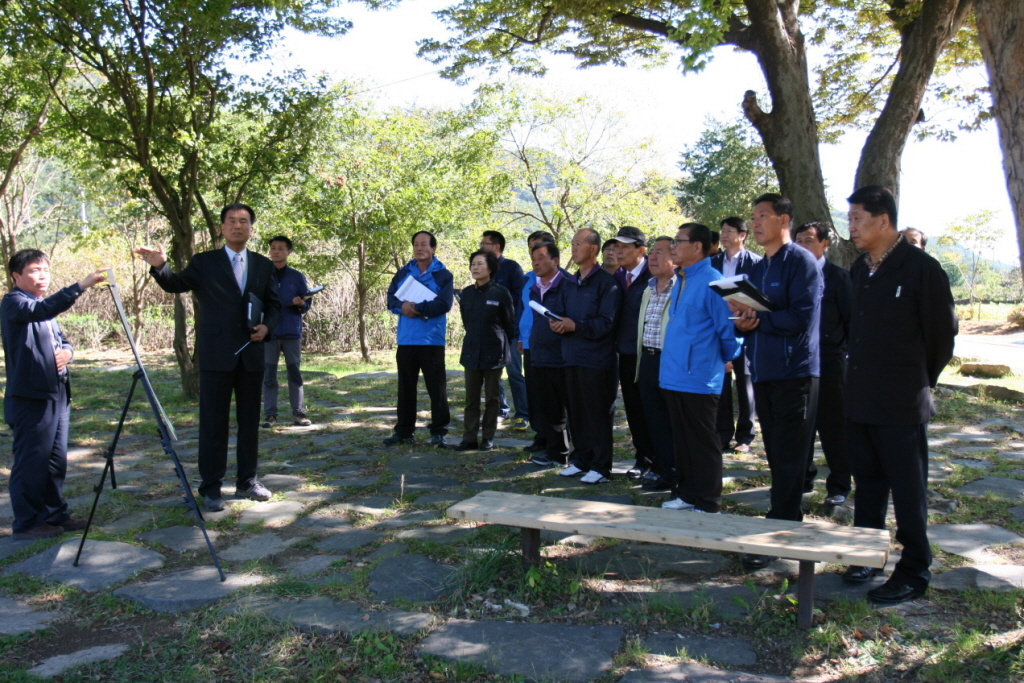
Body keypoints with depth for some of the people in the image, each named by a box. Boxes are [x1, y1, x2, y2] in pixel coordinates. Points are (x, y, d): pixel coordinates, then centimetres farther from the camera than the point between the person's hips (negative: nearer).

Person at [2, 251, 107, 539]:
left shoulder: (46, 310, 19)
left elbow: (62, 340, 23)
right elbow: (44, 308, -28)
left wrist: (67, 351, -1)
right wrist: (81, 285, -38)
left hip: (57, 394, 8)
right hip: (31, 397, -8)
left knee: (56, 461, 14)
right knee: (31, 462, -2)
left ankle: (55, 514, 24)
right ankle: (26, 523, 8)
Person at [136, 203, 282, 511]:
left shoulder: (263, 265, 11)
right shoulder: (204, 262, 3)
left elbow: (274, 303, 13)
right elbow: (176, 284, -9)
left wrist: (267, 325, -6)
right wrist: (160, 266, -29)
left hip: (251, 353, 3)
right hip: (216, 355, -3)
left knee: (250, 420, 11)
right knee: (213, 423, 1)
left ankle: (247, 481, 23)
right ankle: (211, 487, 11)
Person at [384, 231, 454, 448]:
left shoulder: (443, 275, 0)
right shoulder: (403, 272, 13)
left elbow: (444, 304, -13)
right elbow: (391, 298, 6)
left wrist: (417, 308, -16)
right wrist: (402, 306, -15)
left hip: (432, 340, -4)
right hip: (406, 339, 4)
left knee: (436, 387, -1)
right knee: (405, 387, 11)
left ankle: (439, 432, 7)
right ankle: (403, 431, 20)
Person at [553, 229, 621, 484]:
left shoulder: (606, 282, -8)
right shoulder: (570, 283, 16)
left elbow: (606, 323, -15)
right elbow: (561, 312, 17)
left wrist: (575, 325, -21)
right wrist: (556, 322, -5)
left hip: (596, 359, -7)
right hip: (572, 356, 7)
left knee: (597, 414, -1)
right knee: (576, 412, 12)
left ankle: (601, 467, 8)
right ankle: (581, 460, 24)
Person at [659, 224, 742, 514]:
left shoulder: (712, 282, -14)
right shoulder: (680, 283, 14)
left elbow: (728, 328, -13)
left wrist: (724, 361, 0)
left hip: (698, 378, -8)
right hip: (674, 377, 9)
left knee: (703, 443, 2)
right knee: (682, 442, 16)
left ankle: (708, 504, 12)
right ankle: (687, 494, 28)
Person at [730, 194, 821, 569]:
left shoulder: (801, 262, -8)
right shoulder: (757, 269, 17)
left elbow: (801, 319, -18)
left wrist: (756, 318, -13)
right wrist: (745, 322, -4)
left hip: (794, 373, -8)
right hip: (763, 371, 8)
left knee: (788, 460, -2)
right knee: (776, 455, 12)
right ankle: (789, 524, 22)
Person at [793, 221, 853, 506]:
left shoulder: (838, 276, -2)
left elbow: (850, 320, -3)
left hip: (828, 361, -4)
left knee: (833, 426, 4)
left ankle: (838, 486, 14)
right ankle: (803, 479, 24)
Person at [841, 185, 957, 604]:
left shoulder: (921, 268, -10)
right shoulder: (859, 269, 11)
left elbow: (943, 333, -5)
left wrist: (918, 382, 2)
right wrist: (860, 374, 13)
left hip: (901, 404, -7)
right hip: (859, 398, 7)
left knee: (908, 489, 3)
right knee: (867, 483, 16)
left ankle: (914, 573, 15)